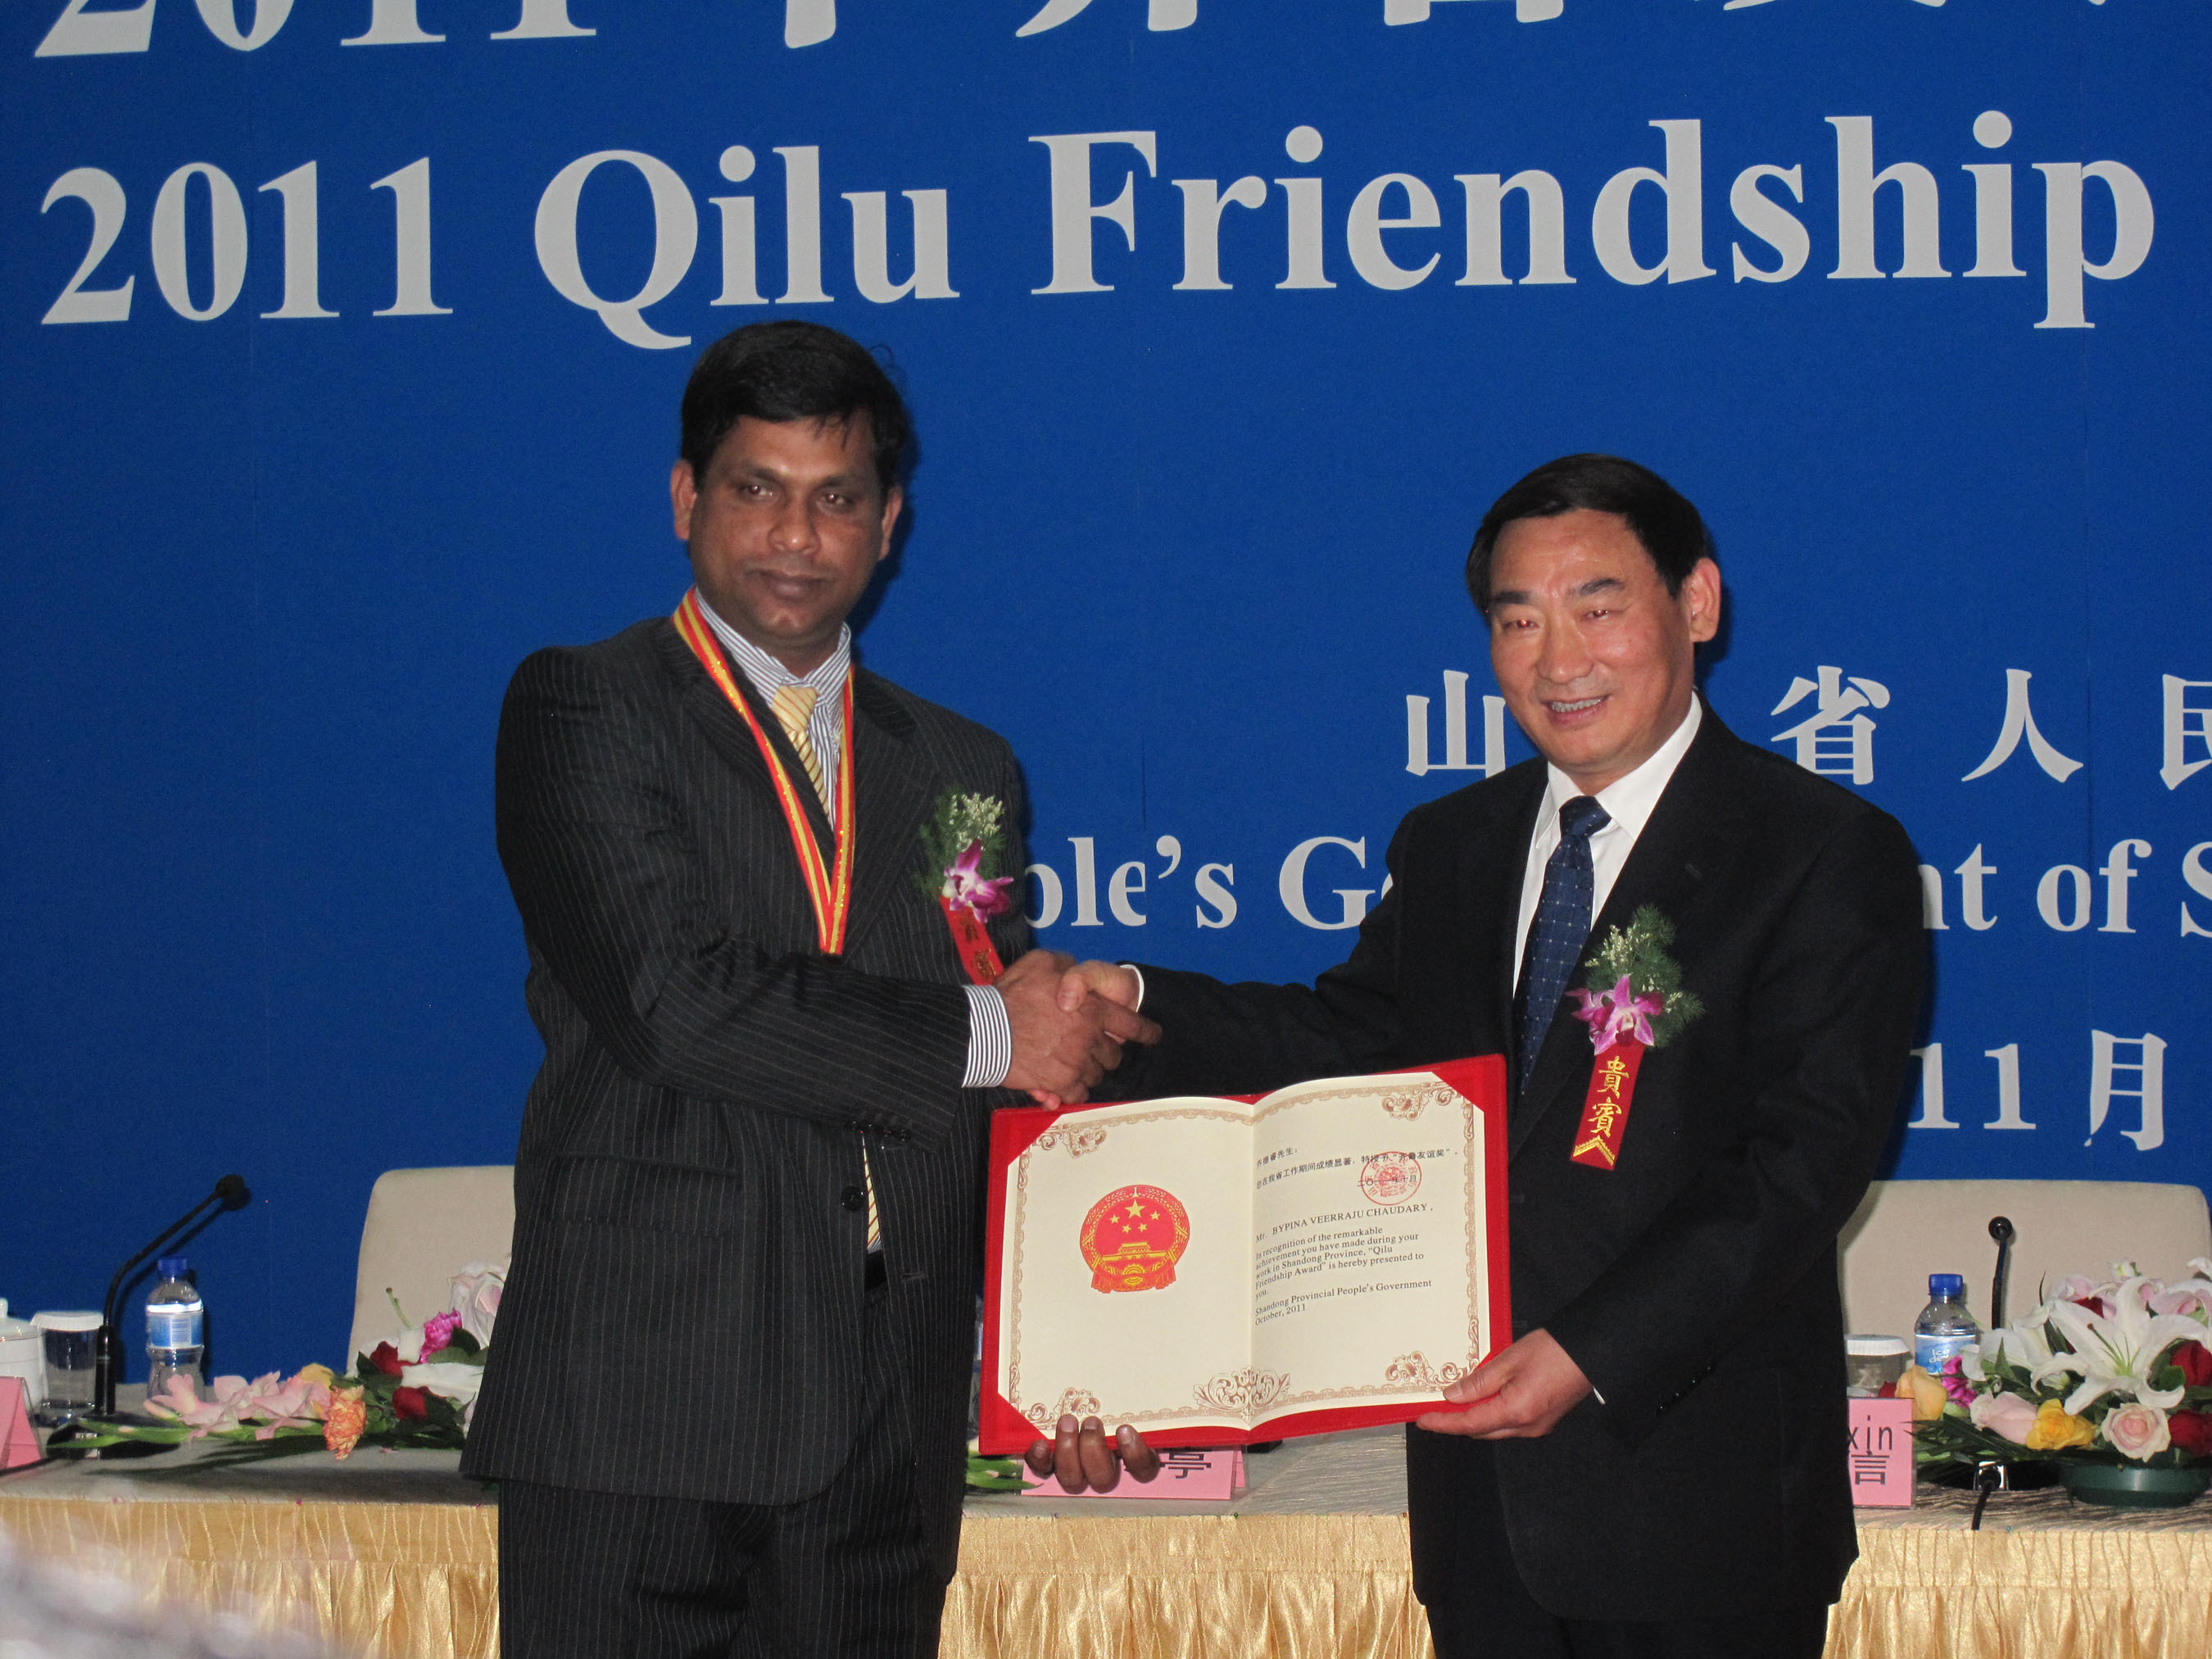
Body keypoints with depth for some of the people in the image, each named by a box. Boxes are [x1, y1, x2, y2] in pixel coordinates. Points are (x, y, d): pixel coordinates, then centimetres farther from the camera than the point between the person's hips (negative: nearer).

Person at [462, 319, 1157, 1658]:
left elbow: (1024, 1086, 18)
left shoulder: (963, 771, 19)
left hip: (888, 1422, 5)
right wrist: (979, 1038, -7)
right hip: (647, 1389, -4)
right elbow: (670, 999, -13)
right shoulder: (581, 711, 2)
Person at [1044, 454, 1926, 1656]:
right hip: (1480, 1479, 5)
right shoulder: (1449, 848, 14)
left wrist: (1592, 1352, -22)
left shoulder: (1828, 856, -7)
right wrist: (1138, 1009, 2)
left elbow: (1805, 1157, -14)